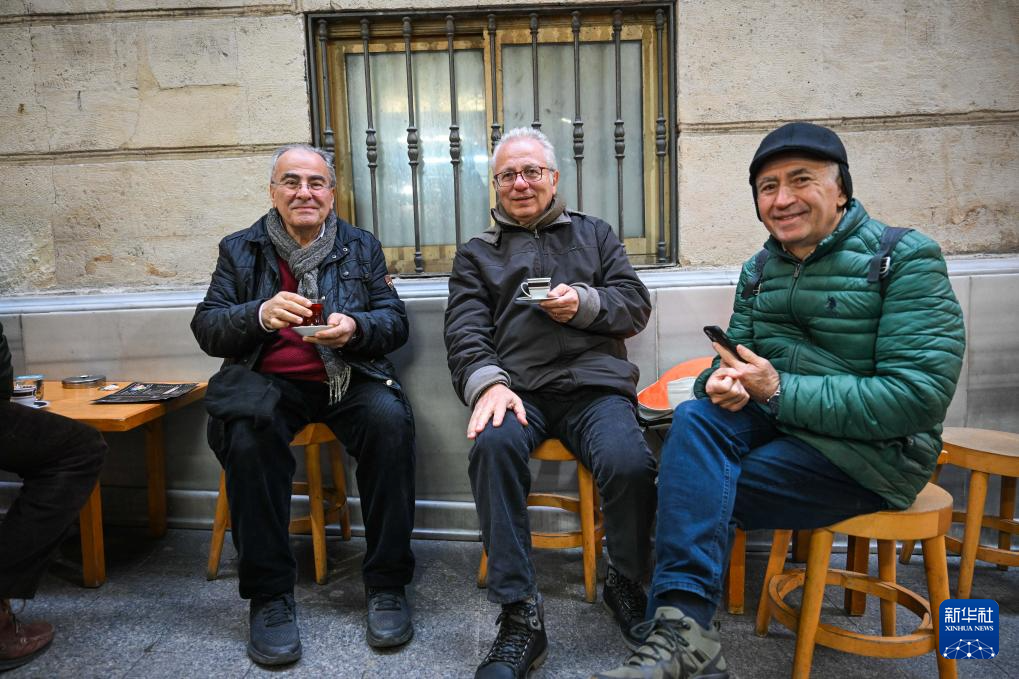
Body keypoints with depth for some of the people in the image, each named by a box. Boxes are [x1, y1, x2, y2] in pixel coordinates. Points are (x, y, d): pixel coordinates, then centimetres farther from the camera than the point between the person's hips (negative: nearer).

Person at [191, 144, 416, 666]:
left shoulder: (361, 246, 15)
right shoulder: (239, 249, 14)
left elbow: (395, 323, 7)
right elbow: (206, 328, 3)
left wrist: (355, 327, -16)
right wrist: (261, 314, -18)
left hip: (348, 378, 1)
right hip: (267, 381, 0)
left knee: (390, 419, -30)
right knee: (246, 432, -32)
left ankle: (386, 583, -15)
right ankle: (269, 593, -16)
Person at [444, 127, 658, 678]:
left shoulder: (594, 234, 25)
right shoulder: (476, 254, 22)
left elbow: (636, 305, 14)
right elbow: (465, 333, 6)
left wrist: (584, 302, -7)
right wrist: (488, 384, -15)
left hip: (594, 385, 0)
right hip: (517, 388, 0)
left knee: (629, 465, -30)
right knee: (493, 444, -35)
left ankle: (626, 585, 1)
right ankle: (520, 617, -25)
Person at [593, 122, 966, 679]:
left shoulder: (904, 258, -9)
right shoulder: (758, 270, 10)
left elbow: (919, 394, -18)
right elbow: (733, 355, 12)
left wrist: (778, 390, -21)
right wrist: (721, 382, -16)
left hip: (872, 451, -5)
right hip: (777, 422, 6)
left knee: (698, 490, -23)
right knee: (694, 418, -26)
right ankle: (683, 623, -30)